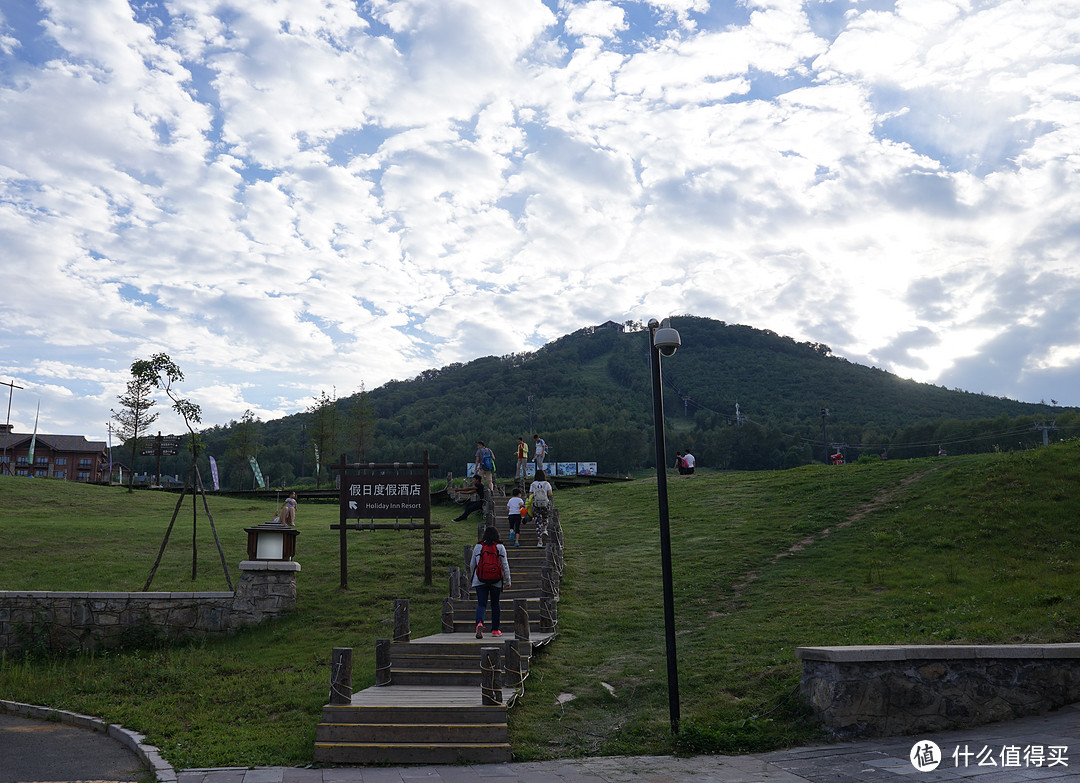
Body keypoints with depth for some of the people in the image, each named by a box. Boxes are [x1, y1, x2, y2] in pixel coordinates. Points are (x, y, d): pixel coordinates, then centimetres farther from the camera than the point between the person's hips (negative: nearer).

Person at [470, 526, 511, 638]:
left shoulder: (478, 547, 3)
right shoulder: (500, 547, 0)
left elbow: (472, 564, 10)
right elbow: (505, 565, 0)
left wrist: (473, 576, 26)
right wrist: (507, 581, 6)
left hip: (480, 581, 0)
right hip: (496, 581, 0)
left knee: (481, 604, -1)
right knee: (495, 604, 13)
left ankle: (479, 623, -28)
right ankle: (495, 630, 19)